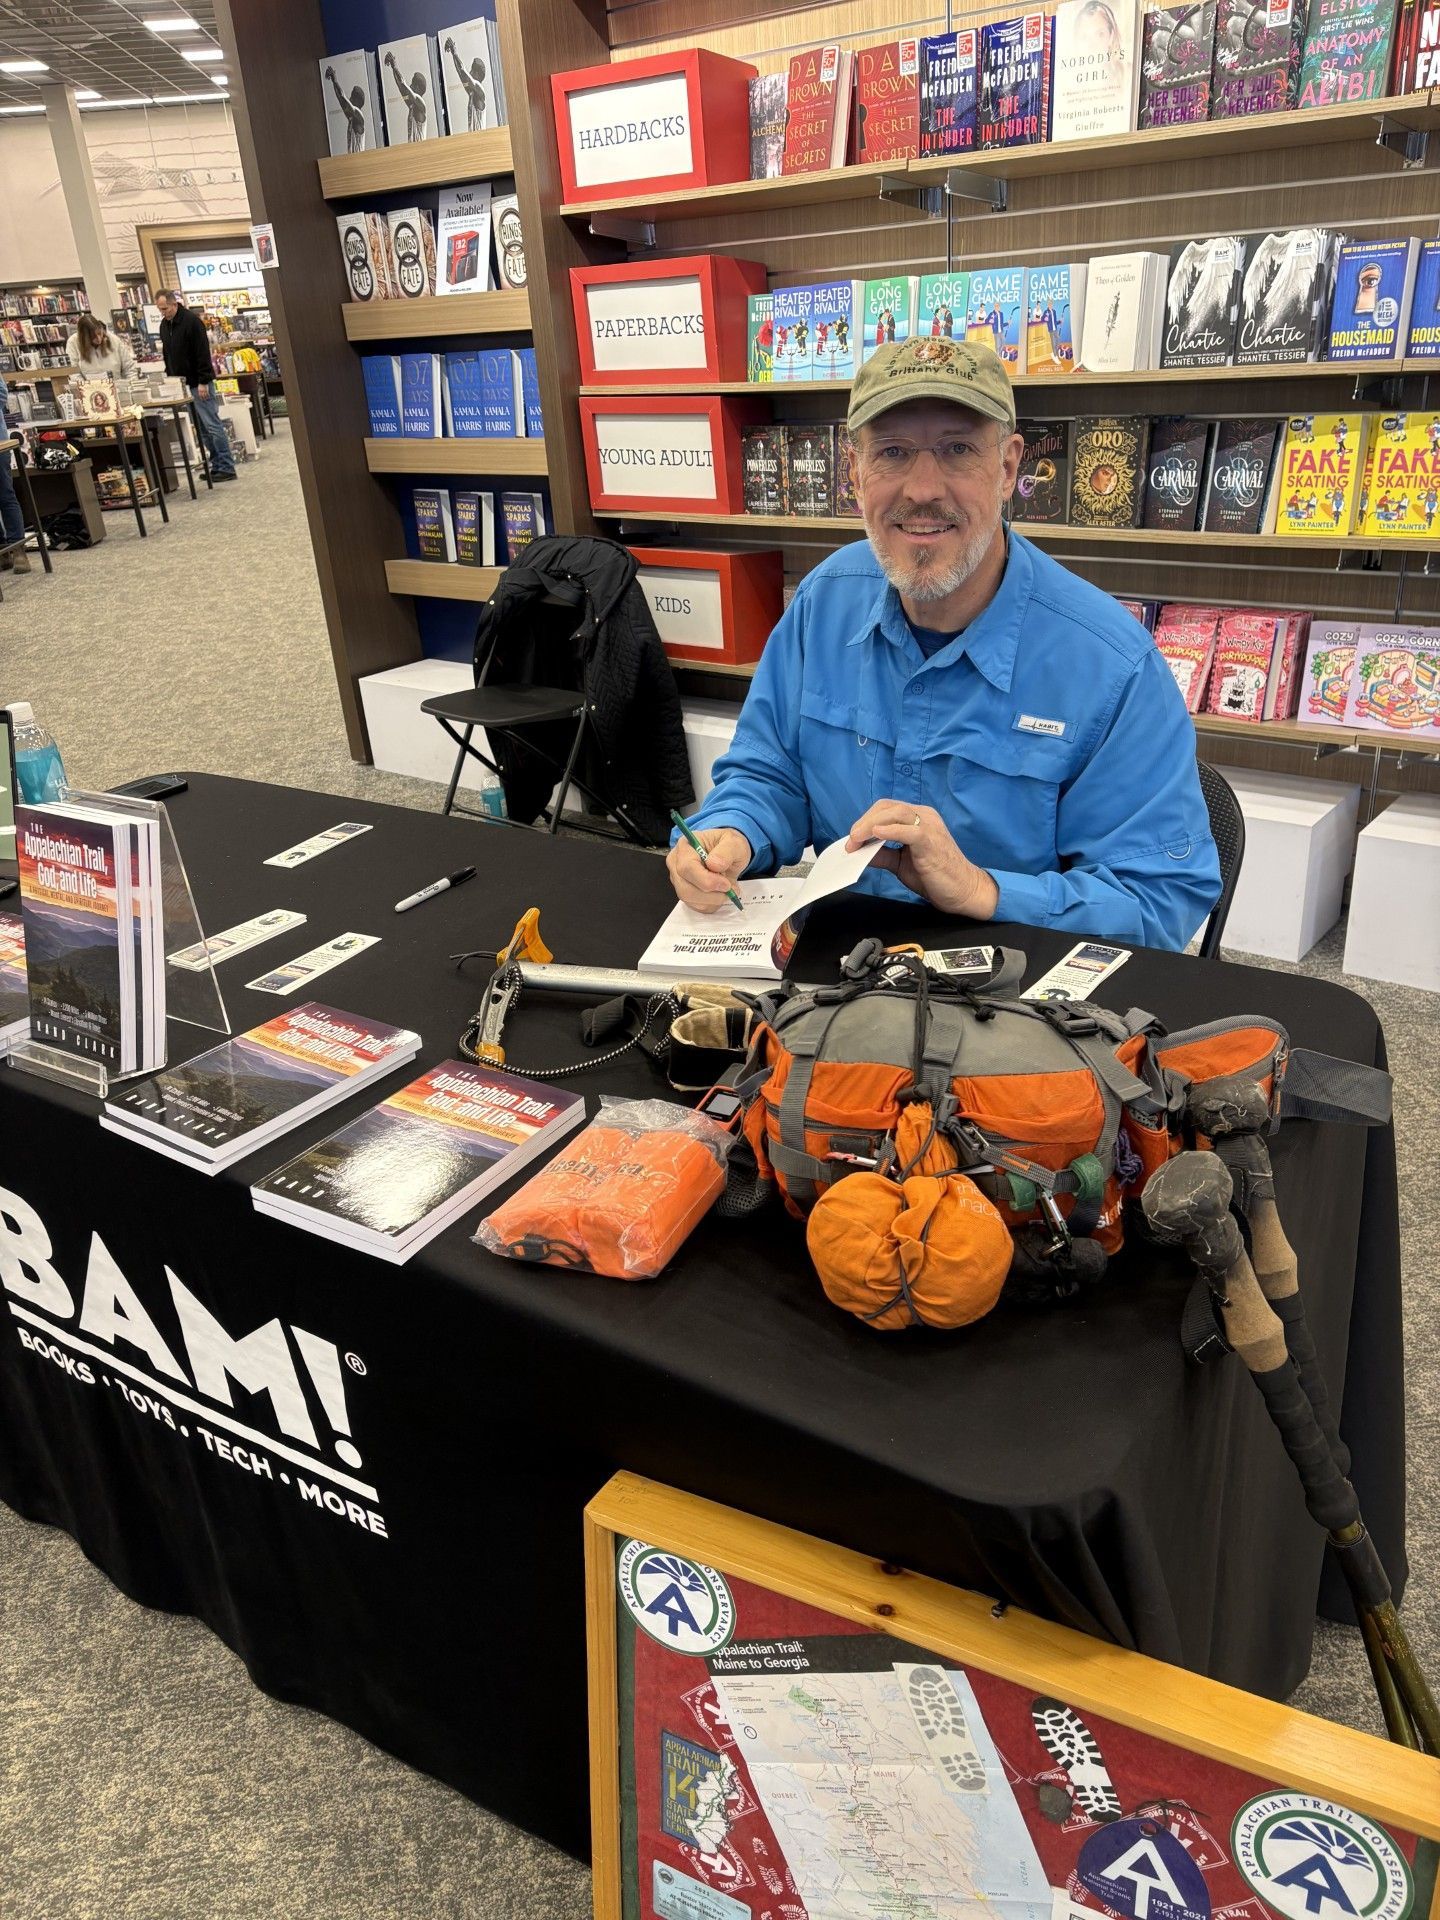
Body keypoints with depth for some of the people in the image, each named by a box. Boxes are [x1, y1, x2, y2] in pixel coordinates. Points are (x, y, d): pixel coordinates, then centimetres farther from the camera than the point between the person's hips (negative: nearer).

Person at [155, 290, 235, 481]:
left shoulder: (191, 321, -12)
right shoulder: (164, 325, 12)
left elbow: (203, 352, -16)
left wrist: (203, 382, -19)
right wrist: (170, 379, 13)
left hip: (199, 384, -8)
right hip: (181, 384, 8)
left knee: (212, 425, -8)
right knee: (202, 428, 7)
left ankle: (226, 468, -6)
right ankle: (217, 465, 11)